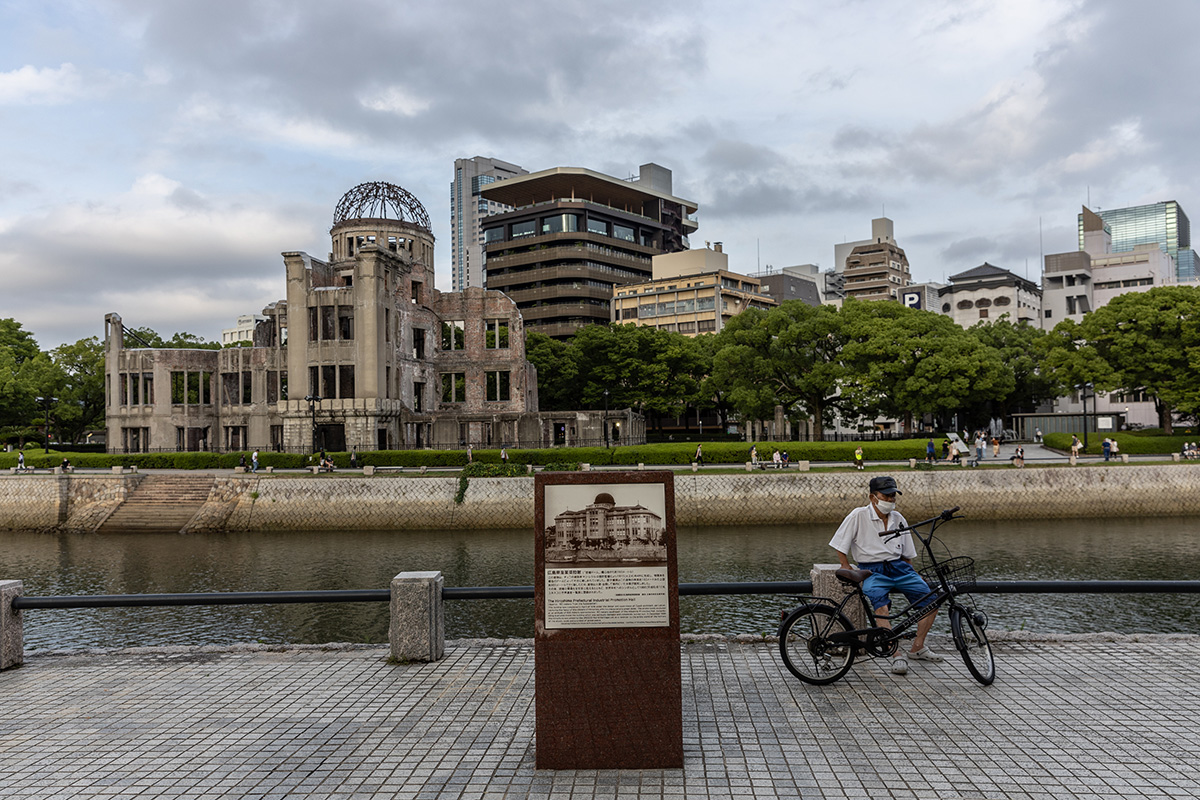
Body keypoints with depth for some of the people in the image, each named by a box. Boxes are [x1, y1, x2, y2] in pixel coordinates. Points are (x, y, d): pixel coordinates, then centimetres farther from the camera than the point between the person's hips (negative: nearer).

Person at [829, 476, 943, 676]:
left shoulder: (898, 519, 12)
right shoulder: (858, 516, -3)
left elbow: (907, 555, 19)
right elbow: (840, 546, 0)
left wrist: (911, 576, 9)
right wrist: (848, 569, -6)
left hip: (898, 566, 5)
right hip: (872, 569, -5)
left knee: (931, 600, -11)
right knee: (881, 606, -32)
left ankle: (917, 648, 3)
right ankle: (897, 656, -27)